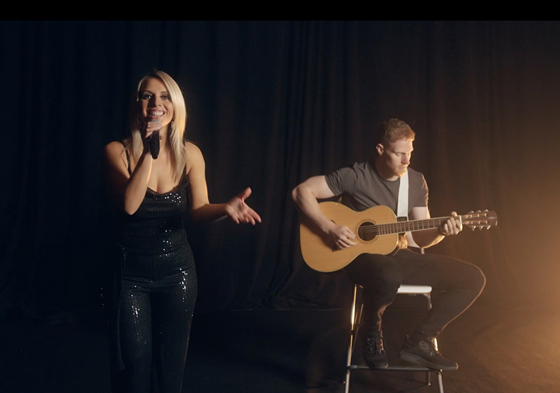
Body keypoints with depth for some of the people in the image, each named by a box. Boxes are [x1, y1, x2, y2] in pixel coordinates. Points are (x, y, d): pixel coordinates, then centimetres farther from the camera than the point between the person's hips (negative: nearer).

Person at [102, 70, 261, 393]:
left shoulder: (190, 154, -4)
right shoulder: (117, 151, -10)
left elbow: (198, 209, -6)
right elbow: (129, 205, -24)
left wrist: (226, 208, -27)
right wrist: (149, 151, -28)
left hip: (177, 268, 2)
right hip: (131, 269, -2)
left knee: (172, 360, 15)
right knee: (134, 361, 4)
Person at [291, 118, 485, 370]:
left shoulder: (416, 182, 5)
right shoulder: (355, 176, -11)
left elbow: (421, 238, 6)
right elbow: (302, 191, -13)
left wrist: (441, 231, -17)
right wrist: (329, 228, -23)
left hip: (398, 255, 6)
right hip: (361, 255, -6)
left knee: (473, 278, -6)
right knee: (389, 276, -44)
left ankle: (419, 342, -3)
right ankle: (372, 335, -10)